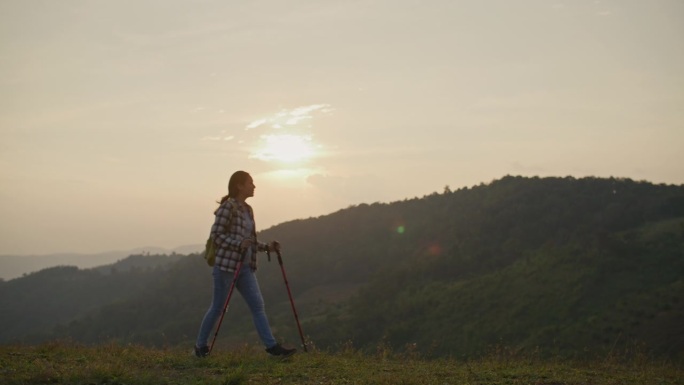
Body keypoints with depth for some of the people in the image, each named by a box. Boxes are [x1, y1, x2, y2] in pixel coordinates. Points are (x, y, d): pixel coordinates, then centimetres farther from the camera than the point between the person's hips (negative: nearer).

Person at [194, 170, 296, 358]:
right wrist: (238, 244, -25)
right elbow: (216, 234, -15)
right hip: (226, 265, -7)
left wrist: (267, 246, 7)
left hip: (245, 267, 7)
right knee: (217, 307, 3)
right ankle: (201, 345, 20)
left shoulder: (247, 209, 14)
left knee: (258, 305, -1)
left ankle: (272, 346, -4)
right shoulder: (228, 206, -10)